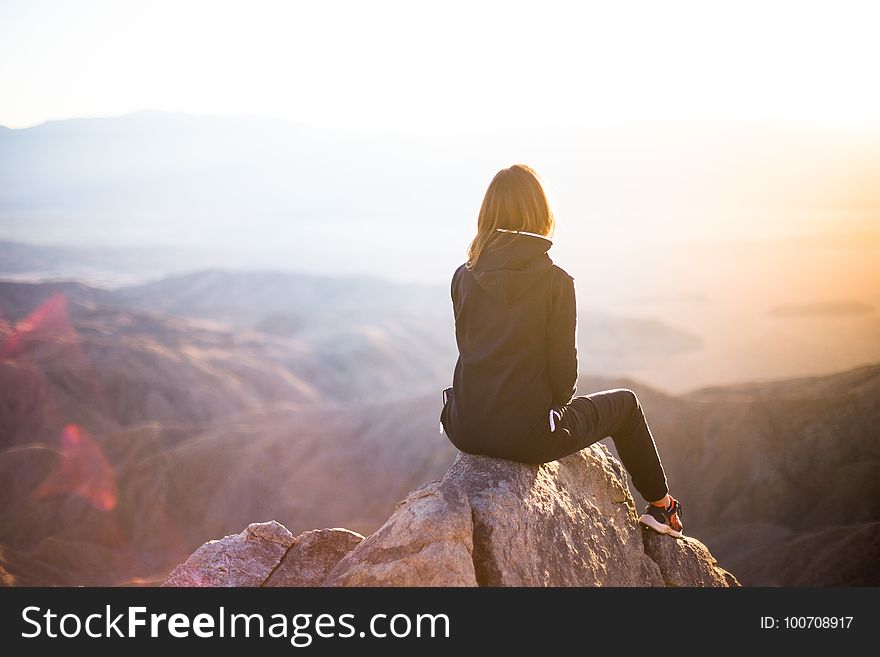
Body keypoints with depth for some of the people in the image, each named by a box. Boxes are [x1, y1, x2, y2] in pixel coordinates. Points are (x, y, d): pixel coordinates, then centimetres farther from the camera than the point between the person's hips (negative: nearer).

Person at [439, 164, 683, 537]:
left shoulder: (464, 278, 0)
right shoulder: (555, 281, -12)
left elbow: (470, 351, 9)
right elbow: (563, 369, -9)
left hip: (466, 431, 5)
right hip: (527, 436, -4)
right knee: (624, 403, 23)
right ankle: (661, 507, 39)